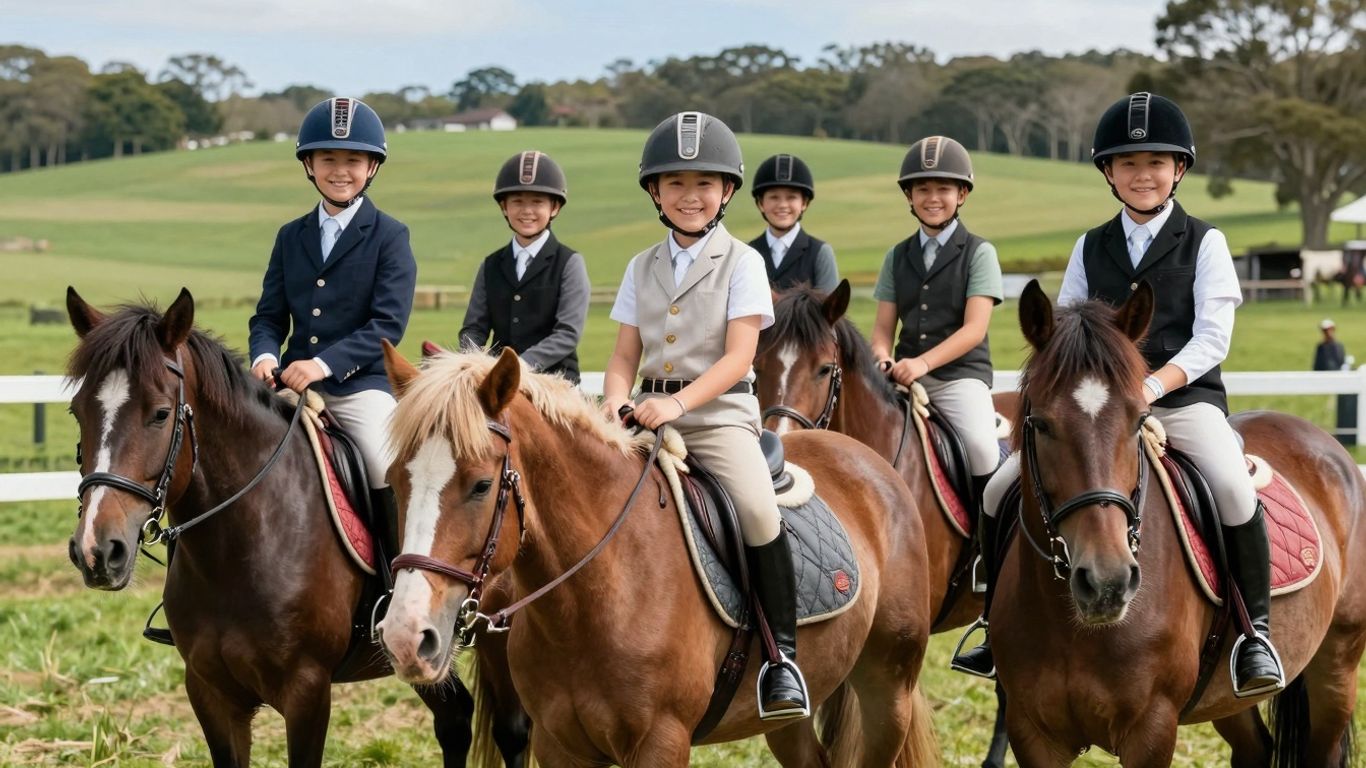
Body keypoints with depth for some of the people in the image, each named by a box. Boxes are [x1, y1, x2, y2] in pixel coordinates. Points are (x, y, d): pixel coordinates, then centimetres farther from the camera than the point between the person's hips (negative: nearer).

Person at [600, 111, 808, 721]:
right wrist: (616, 400, -12)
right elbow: (625, 355, 11)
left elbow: (738, 356, -9)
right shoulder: (642, 267, 13)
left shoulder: (741, 263, 0)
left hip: (720, 412, -4)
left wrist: (678, 402, -23)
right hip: (650, 413, 5)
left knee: (757, 510, -28)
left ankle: (782, 654, -17)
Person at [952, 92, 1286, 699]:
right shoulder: (1091, 249, 13)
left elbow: (1212, 336, -6)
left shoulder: (1204, 243, 3)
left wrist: (1155, 384, -21)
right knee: (1001, 489, -9)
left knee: (1233, 487, -33)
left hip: (1186, 398, -4)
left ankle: (1256, 633, -18)